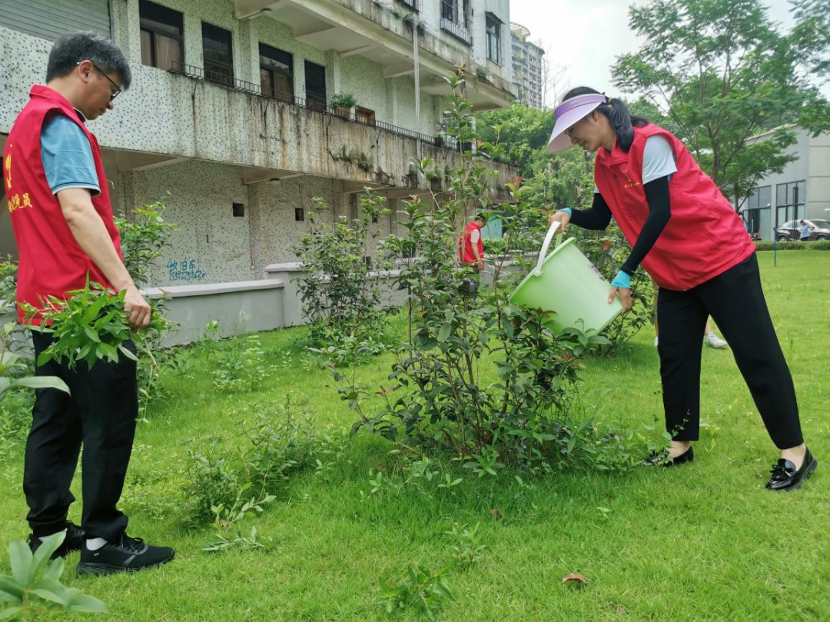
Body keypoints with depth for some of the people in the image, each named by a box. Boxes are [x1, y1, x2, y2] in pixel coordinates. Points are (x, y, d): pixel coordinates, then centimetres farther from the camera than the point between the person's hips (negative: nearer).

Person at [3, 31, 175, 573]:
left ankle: (47, 533, 23)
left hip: (44, 300, 10)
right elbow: (76, 209, -23)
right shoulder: (60, 122, -9)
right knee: (110, 420, -3)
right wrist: (125, 285, -29)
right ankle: (102, 542, 4)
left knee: (56, 419, 14)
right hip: (84, 300, -10)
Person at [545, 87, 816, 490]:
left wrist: (626, 273, -27)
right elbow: (601, 219, 12)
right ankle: (681, 445, 20)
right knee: (675, 359, 8)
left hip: (722, 257, -8)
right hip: (674, 274, 8)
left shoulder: (650, 142, -19)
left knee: (756, 354, -2)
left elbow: (659, 213, -25)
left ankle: (794, 452, 9)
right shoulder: (602, 164, 6)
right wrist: (570, 215, -8)